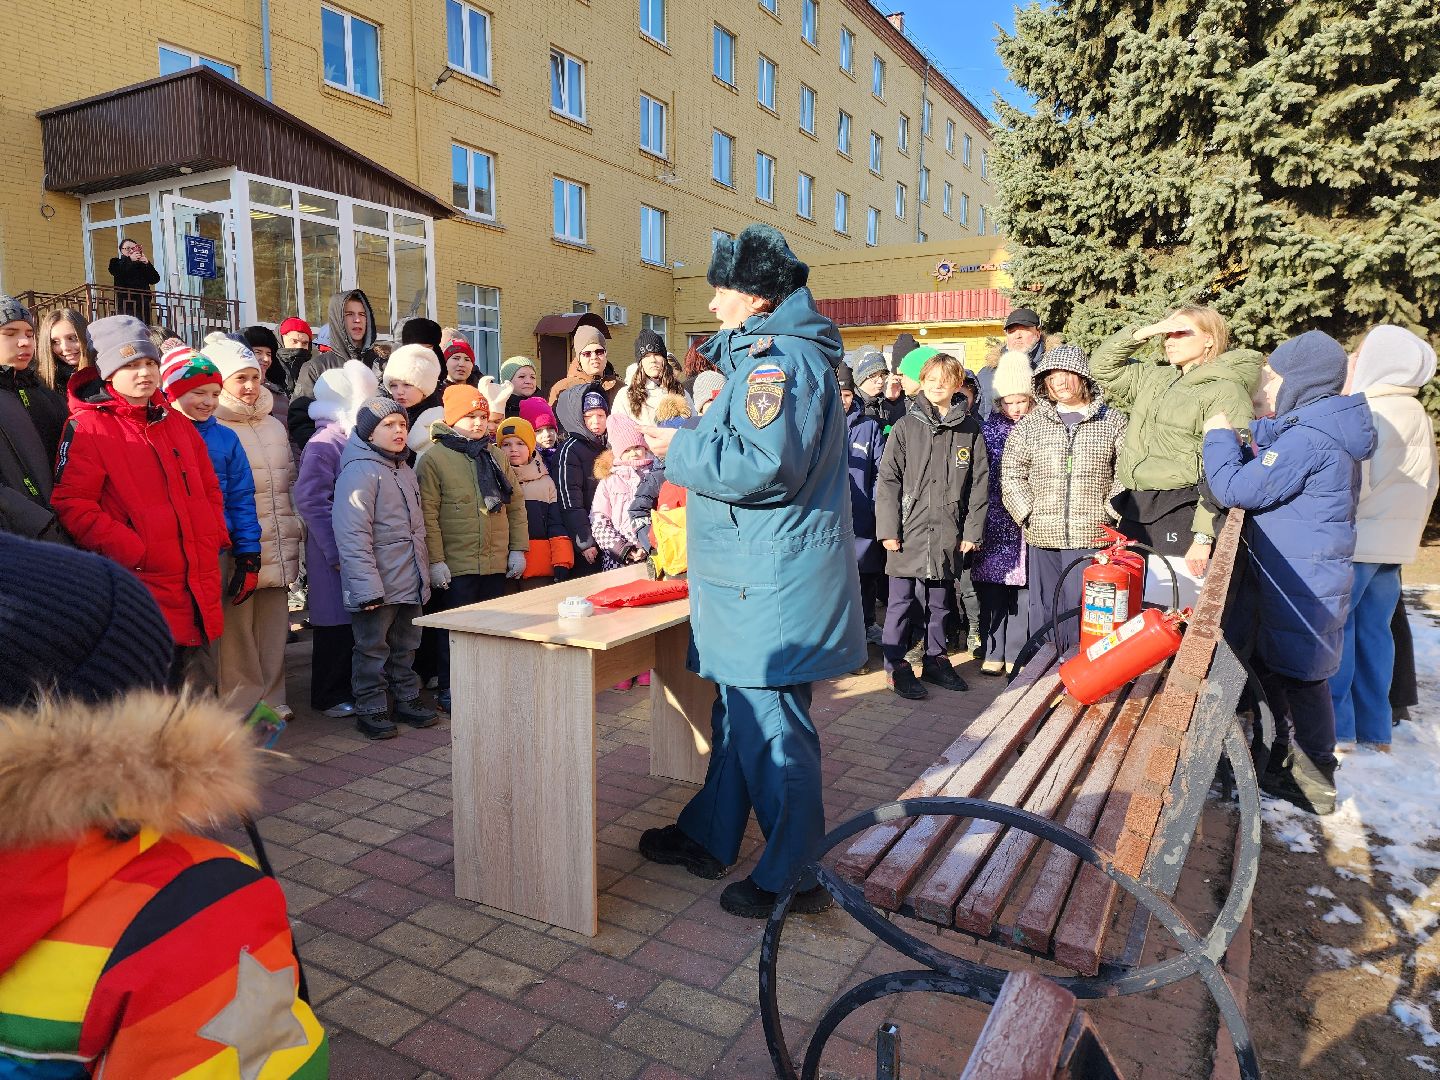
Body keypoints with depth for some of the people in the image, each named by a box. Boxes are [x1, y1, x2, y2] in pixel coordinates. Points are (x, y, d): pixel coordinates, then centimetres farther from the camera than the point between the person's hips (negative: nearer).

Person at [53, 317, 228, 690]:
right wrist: (132, 552, -18)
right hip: (141, 584, -6)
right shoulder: (87, 427, -4)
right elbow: (72, 505, -11)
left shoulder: (176, 422, 15)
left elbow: (209, 486, 22)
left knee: (199, 684, 14)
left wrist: (216, 536, 8)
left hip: (198, 583, 6)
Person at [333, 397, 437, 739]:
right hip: (378, 585, -8)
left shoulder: (405, 469, 13)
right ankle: (370, 711, 17)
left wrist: (424, 572, 17)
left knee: (405, 647, 18)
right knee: (373, 649, 5)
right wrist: (368, 588, -25)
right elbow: (352, 536, -21)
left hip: (411, 582, 8)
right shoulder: (359, 471, -16)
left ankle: (408, 698, 31)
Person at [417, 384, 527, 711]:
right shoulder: (434, 458, -7)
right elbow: (427, 515, -11)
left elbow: (516, 504, 13)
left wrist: (518, 548, 7)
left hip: (496, 564, 5)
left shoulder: (496, 456, 10)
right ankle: (449, 690, 19)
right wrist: (435, 561, -15)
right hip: (455, 567, -5)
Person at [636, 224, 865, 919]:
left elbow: (763, 467, -27)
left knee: (771, 726, -1)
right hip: (753, 575, 11)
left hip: (772, 584, -11)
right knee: (737, 712, 19)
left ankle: (795, 876, 14)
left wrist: (679, 449, -15)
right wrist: (684, 444, 15)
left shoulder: (777, 356, -16)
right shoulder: (775, 353, 19)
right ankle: (707, 837, 34)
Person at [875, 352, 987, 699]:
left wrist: (972, 530, 2)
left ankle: (935, 660, 28)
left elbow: (979, 483, 6)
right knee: (902, 600, 3)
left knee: (939, 601, 15)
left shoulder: (970, 430, 5)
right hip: (909, 530, -2)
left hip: (948, 535, 2)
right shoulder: (906, 427, -1)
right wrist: (888, 528, -9)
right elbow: (888, 480, -3)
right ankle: (895, 666, 14)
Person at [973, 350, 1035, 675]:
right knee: (991, 588, 3)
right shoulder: (987, 428, 5)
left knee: (1023, 589, 3)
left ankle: (1017, 654, 15)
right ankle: (993, 653, 14)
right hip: (994, 522, 0)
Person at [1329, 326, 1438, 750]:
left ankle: (1335, 727, 1)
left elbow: (1351, 482, -20)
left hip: (1356, 540, -8)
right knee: (1373, 630, 12)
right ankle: (1375, 730, 17)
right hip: (1394, 544, 9)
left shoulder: (1369, 413, -15)